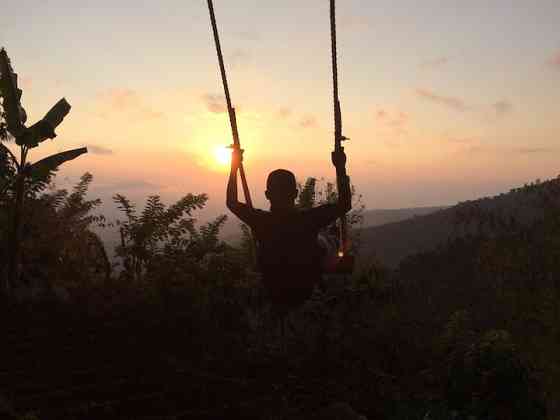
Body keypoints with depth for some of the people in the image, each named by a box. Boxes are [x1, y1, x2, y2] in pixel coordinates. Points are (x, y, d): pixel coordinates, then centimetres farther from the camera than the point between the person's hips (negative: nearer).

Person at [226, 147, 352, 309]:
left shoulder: (260, 221, -22)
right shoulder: (309, 219, -26)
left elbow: (232, 203, -1)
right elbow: (345, 204, -8)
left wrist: (235, 166, 3)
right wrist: (340, 167, -4)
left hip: (274, 296, 2)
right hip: (308, 294, -1)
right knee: (322, 242, 20)